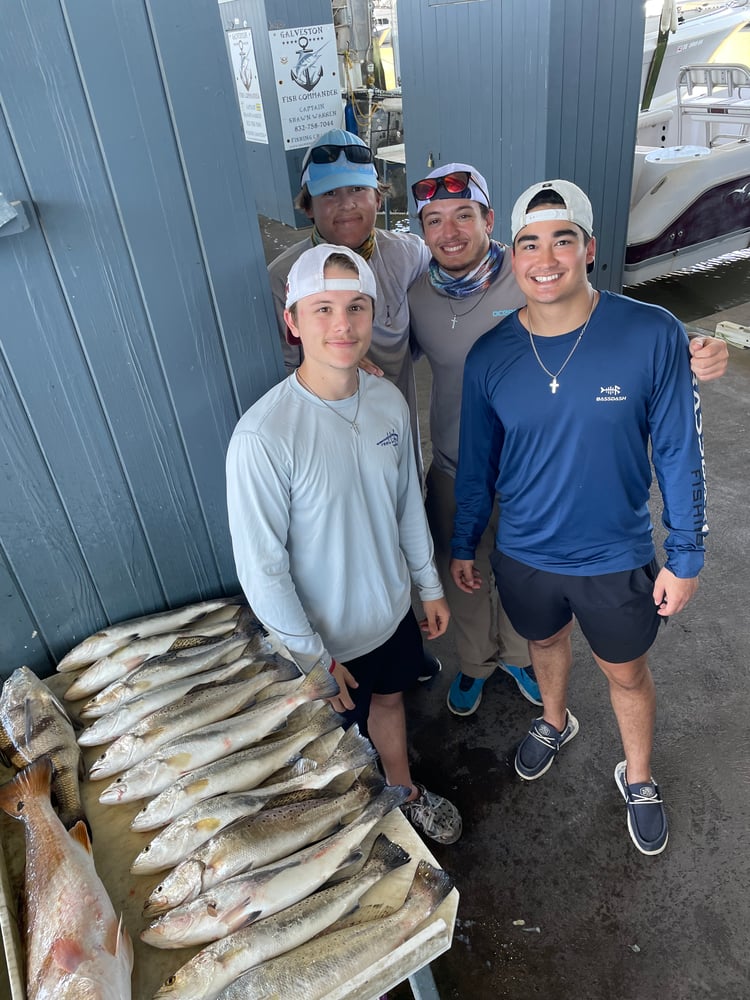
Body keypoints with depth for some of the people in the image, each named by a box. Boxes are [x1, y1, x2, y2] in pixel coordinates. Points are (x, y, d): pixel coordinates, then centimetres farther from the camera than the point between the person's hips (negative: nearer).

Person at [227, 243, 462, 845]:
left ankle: (404, 791, 58)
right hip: (325, 635, -5)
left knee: (389, 696, 29)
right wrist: (312, 656, -16)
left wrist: (429, 584, 11)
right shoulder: (263, 435, -31)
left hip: (392, 606, 5)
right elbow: (261, 566, -23)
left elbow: (408, 502, 3)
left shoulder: (389, 400, -11)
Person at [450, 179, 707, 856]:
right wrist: (463, 544, 8)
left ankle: (637, 779, 49)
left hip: (617, 559, -1)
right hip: (524, 557, 2)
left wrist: (685, 556, -7)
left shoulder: (653, 335, -19)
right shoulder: (489, 357, -12)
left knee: (627, 674, 21)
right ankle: (556, 723, 60)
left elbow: (679, 452, -10)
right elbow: (477, 463, 0)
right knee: (546, 644, 28)